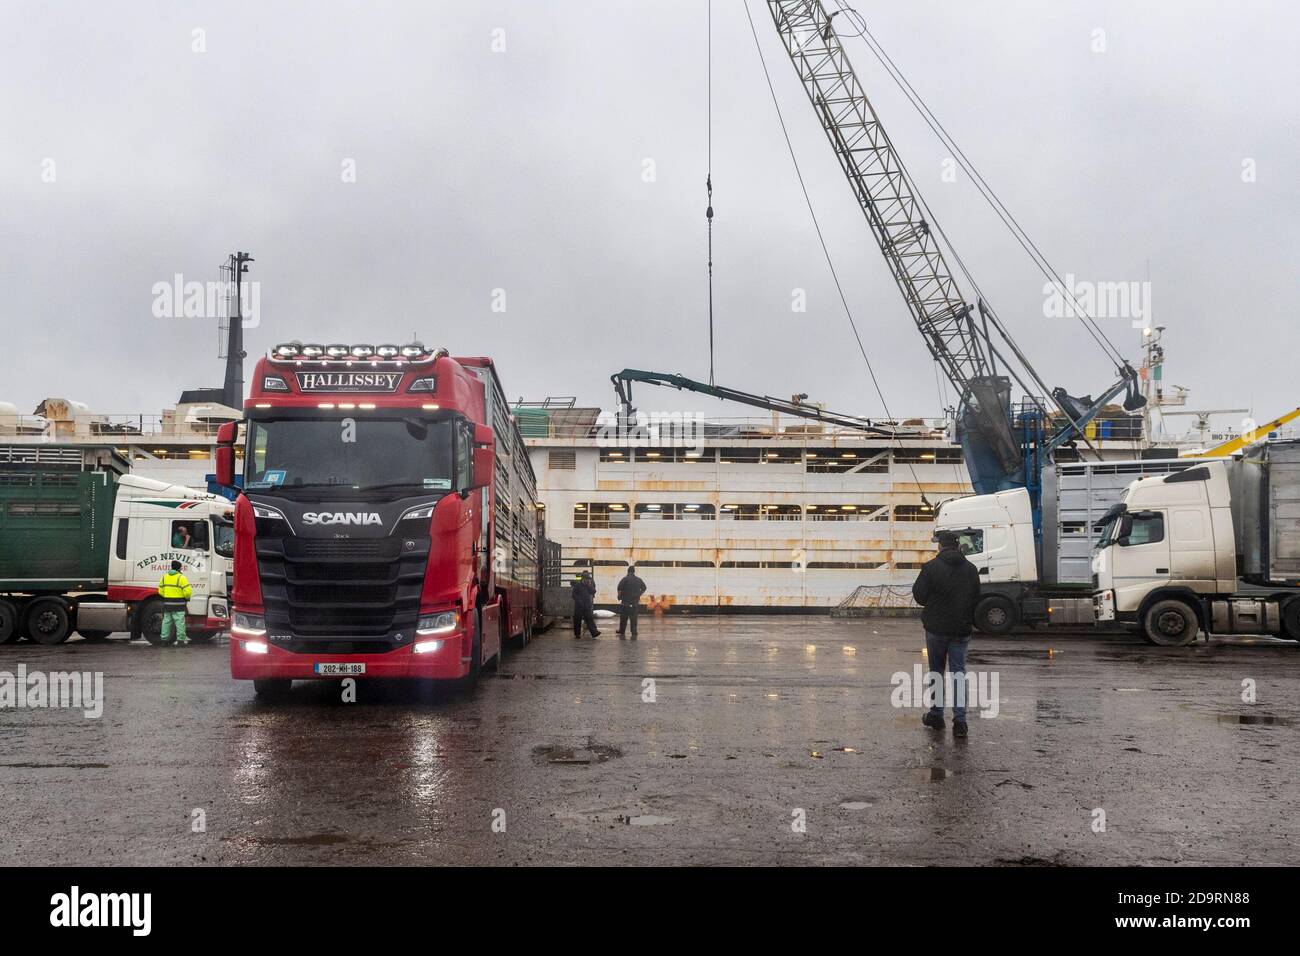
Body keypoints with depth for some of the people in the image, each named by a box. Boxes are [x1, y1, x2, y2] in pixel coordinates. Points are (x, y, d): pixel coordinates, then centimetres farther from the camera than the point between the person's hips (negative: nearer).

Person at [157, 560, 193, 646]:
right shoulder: (181, 577, -9)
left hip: (167, 603, 5)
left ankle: (164, 639, 15)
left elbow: (161, 591, 10)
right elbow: (188, 591, -14)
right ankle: (180, 640, -1)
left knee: (166, 621, 13)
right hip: (178, 604, -5)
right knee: (179, 622, -1)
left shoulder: (164, 577, 9)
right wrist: (187, 597, 6)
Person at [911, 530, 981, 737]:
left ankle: (936, 715, 18)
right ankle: (960, 720, -4)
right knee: (959, 672, 4)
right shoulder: (971, 569, 3)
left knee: (936, 671, 12)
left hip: (936, 628, -3)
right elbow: (976, 598, 11)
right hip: (962, 629, 3)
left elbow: (919, 596, -6)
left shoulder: (931, 567, -11)